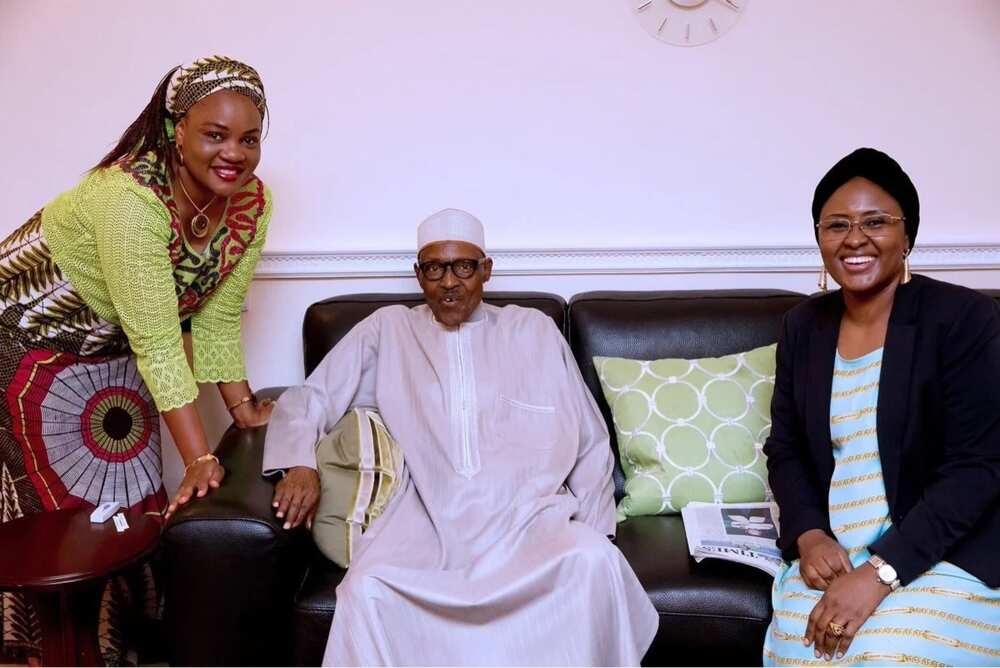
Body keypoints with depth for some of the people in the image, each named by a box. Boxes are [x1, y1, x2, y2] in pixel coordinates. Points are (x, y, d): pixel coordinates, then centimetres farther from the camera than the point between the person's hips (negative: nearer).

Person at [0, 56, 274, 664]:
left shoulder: (251, 203, -15)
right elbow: (157, 341, -36)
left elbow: (219, 315, -6)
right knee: (68, 504, 3)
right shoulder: (130, 198, -35)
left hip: (111, 351, 6)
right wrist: (201, 459, -35)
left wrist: (244, 408, -7)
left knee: (135, 497, 11)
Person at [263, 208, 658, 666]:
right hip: (428, 513, 0)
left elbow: (589, 443, 17)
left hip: (528, 511, 1)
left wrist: (592, 529, 6)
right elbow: (307, 401, 15)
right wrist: (300, 464, -7)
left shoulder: (533, 330, 16)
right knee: (367, 588, -32)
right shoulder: (387, 329, 15)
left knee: (596, 562, -31)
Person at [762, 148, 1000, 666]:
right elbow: (785, 449, 9)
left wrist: (879, 573, -22)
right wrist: (809, 536, -11)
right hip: (832, 553, 4)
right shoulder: (804, 325, 5)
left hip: (946, 554, -3)